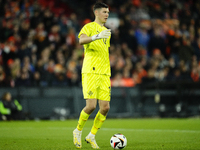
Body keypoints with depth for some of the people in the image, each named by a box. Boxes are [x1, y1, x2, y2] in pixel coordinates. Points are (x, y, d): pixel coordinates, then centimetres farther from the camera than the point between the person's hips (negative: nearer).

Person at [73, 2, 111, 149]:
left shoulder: (106, 31, 23)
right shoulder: (89, 27, -1)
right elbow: (81, 40, -24)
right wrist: (97, 36, -41)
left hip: (104, 74, 7)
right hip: (90, 72, -7)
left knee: (105, 107, -3)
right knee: (91, 105, -14)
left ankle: (92, 136, 13)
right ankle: (78, 131, 10)